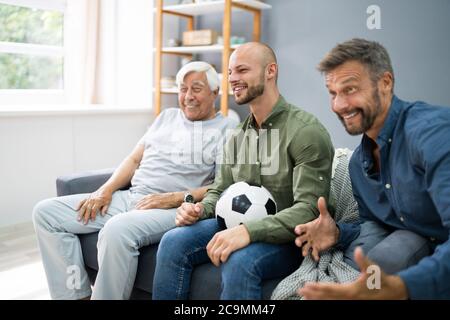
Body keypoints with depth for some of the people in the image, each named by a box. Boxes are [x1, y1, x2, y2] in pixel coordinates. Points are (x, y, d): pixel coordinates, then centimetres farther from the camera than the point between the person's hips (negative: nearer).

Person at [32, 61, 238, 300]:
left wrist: (176, 198, -18)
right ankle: (78, 295, -3)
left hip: (174, 208, -7)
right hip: (128, 197, 8)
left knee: (117, 229, -39)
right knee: (46, 212, -3)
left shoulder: (228, 129, 2)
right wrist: (106, 189, 5)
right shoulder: (167, 116, 23)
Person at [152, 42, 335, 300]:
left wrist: (249, 231, -35)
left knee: (239, 261, -35)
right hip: (240, 227, 6)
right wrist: (200, 208, -8)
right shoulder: (239, 136, 10)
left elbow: (309, 210, -23)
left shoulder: (306, 131, -15)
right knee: (174, 242, -15)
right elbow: (219, 192, 16)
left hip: (288, 237, -6)